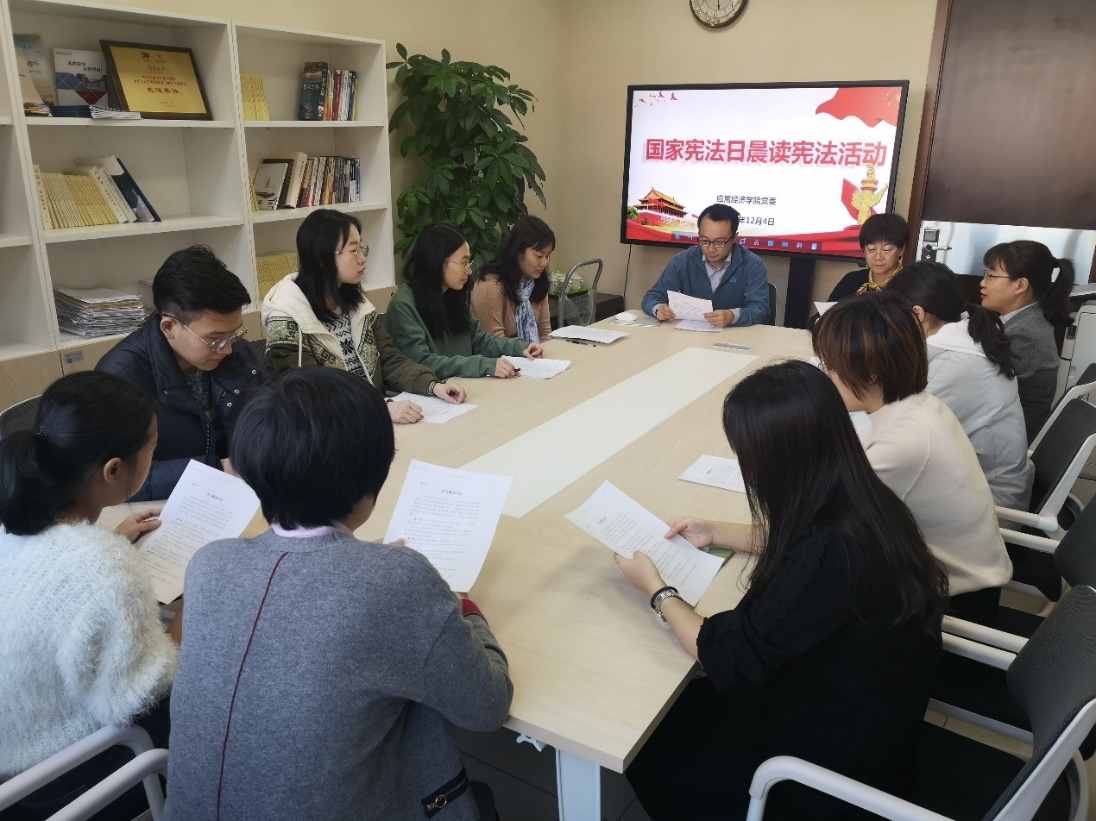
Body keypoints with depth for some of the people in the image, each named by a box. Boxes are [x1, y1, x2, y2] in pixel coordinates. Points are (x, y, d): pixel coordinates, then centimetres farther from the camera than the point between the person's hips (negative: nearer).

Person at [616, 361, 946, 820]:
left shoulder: (830, 556, -38)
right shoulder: (853, 500, -12)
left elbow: (728, 660, -26)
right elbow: (792, 540, 13)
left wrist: (656, 589, -13)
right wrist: (716, 533, 9)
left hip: (840, 751, -8)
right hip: (857, 703, 8)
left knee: (649, 759, 8)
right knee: (679, 713, 19)